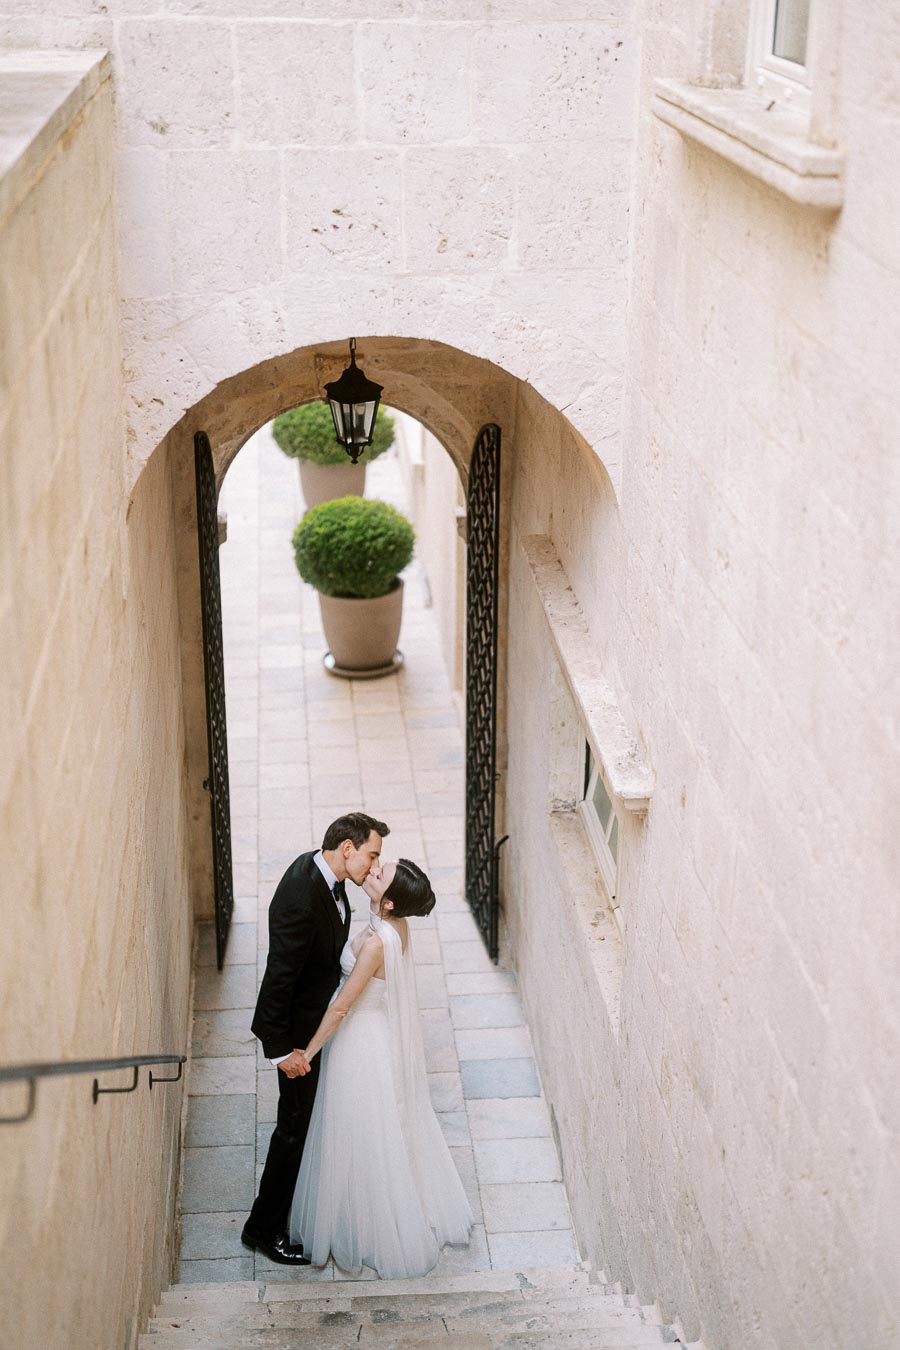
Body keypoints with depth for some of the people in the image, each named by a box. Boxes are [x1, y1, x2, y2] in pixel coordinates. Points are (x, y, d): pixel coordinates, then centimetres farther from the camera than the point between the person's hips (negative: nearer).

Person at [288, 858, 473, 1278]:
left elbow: (341, 1006, -25)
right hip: (387, 1036, 9)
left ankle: (365, 1234, 31)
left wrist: (308, 1052, -16)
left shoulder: (376, 943, -34)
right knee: (392, 1129, 26)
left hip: (361, 1043, -8)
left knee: (362, 1138, 11)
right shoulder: (396, 925, -9)